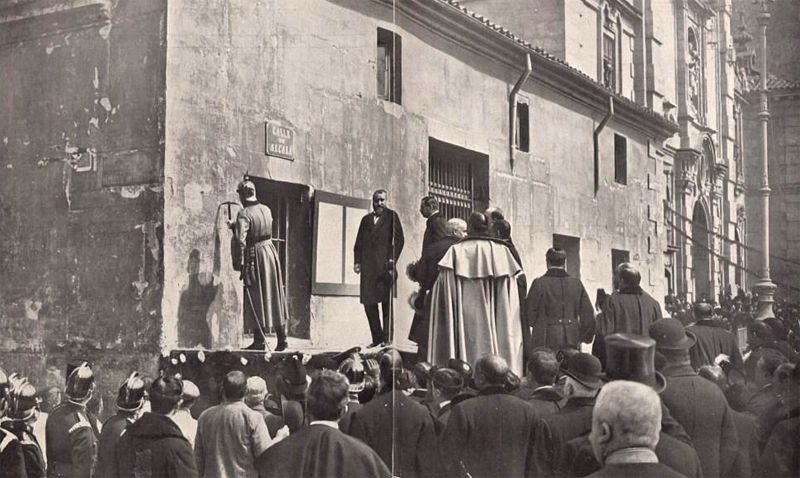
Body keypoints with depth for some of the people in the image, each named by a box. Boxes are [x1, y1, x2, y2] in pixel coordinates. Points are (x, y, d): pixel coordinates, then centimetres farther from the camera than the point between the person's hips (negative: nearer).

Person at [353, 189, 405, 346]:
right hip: (368, 267, 4)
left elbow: (399, 240, 1)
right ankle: (377, 338, 9)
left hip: (384, 265, -4)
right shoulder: (366, 219, 20)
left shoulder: (391, 216, 8)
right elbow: (359, 243, 18)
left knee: (386, 302, -5)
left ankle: (387, 338, -3)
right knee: (368, 302, 2)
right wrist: (357, 261, 5)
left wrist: (392, 259, -10)